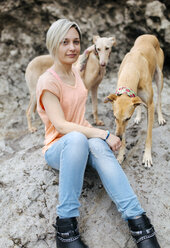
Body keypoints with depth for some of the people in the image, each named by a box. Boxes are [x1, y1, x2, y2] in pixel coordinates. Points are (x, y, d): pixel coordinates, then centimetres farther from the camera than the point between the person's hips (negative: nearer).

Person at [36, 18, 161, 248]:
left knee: (97, 144, -33)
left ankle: (136, 219, -41)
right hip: (58, 149, -5)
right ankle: (66, 223, -35)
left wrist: (92, 131, 8)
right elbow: (61, 125, -23)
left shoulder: (74, 72, 10)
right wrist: (104, 134, -27)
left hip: (82, 145, 5)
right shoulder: (48, 81, -13)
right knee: (76, 138, -41)